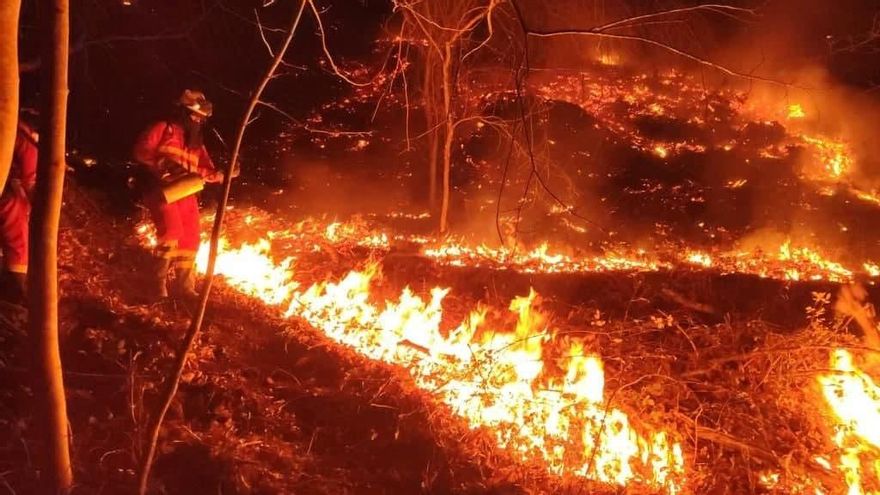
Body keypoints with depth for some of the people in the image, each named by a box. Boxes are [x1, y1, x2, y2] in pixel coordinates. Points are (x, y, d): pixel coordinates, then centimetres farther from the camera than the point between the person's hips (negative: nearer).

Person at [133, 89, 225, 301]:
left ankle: (184, 287, 15)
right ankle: (159, 282, -13)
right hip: (163, 190, -7)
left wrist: (220, 174, -8)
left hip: (186, 194, 7)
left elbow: (205, 169, 13)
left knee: (190, 240, 5)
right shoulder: (162, 129, 2)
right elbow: (140, 151, -7)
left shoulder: (196, 142, 21)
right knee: (172, 232, -23)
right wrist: (163, 165, -19)